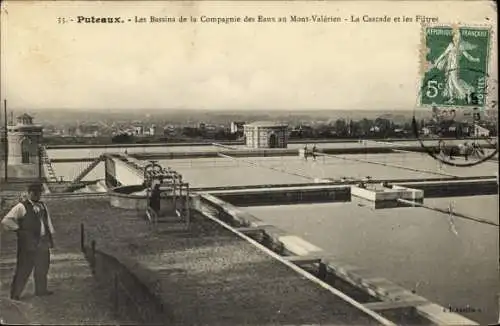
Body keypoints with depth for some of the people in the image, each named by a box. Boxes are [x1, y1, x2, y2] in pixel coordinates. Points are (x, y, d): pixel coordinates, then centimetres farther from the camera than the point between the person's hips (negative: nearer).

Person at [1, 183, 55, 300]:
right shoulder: (21, 207, -8)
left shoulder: (42, 205, 13)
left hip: (43, 242, 7)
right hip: (28, 243, -7)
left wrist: (50, 236, 13)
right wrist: (18, 229, -9)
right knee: (23, 269, -1)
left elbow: (48, 221, 19)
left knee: (42, 267, 17)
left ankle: (41, 290, 32)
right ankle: (15, 294, 10)